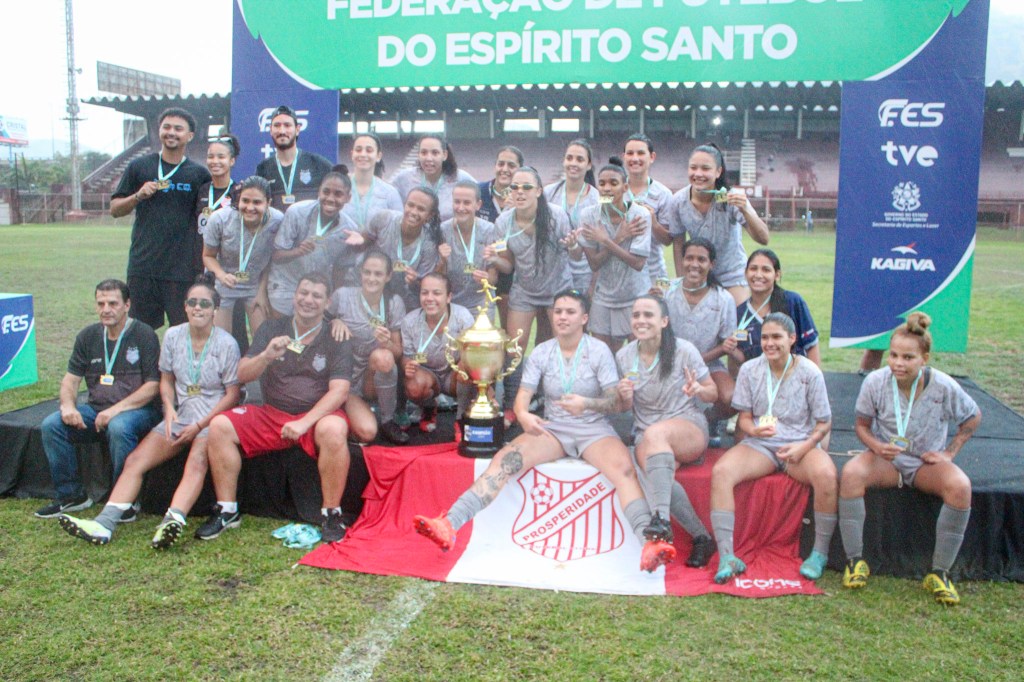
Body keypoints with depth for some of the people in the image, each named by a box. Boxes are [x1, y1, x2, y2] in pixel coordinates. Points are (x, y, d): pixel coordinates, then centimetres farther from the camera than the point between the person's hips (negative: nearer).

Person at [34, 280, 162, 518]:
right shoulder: (88, 336, 13)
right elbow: (71, 378, 14)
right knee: (51, 425, -16)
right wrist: (68, 405, -9)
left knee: (119, 428, -37)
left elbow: (153, 385, -10)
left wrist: (116, 409, -20)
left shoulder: (144, 335, -4)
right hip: (96, 408, 6)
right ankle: (70, 495, -1)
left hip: (137, 409, -6)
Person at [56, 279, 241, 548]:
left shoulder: (226, 344, -6)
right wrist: (169, 408, -6)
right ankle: (104, 524, -19)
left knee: (196, 462, -34)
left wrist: (199, 426, -14)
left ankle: (172, 521, -53)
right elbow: (166, 379, 15)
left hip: (212, 418, -5)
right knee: (135, 460, -11)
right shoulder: (173, 336, 7)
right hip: (180, 415, 6)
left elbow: (233, 394, -7)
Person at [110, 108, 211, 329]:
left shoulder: (199, 174, 7)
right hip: (142, 266, 1)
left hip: (183, 270, -1)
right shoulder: (139, 167, 9)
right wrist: (138, 196, -7)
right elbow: (115, 209, 12)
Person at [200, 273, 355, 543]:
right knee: (220, 425, -18)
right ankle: (227, 511, -4)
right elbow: (242, 375, 0)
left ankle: (331, 514, -19)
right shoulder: (272, 328, 7)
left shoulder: (336, 339, -2)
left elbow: (339, 391, -13)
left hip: (317, 415, -3)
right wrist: (266, 356, -21)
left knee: (334, 430, -36)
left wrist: (305, 422, -26)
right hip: (271, 414, 3)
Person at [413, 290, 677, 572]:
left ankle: (649, 544, -50)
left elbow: (615, 402, -6)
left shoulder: (599, 351, -2)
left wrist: (587, 404, -28)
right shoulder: (541, 353, 6)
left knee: (624, 469, -34)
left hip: (594, 430, -2)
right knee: (506, 459, -25)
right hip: (552, 429, 2)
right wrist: (523, 415, -25)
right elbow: (523, 395, -1)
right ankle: (449, 524, -36)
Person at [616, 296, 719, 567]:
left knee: (654, 433, -38)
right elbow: (626, 407, 12)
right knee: (656, 475, -33)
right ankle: (702, 538, -17)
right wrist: (625, 397, -13)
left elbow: (713, 394, 3)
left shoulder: (684, 350, -6)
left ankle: (662, 520, -45)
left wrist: (698, 389, -22)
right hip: (646, 435, 2)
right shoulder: (624, 356, 3)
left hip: (690, 427, -2)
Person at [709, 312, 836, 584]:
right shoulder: (749, 370, 2)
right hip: (760, 444, 2)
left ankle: (820, 552, -13)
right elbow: (744, 418, 6)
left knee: (826, 475, -34)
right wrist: (755, 430, -18)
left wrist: (804, 447, -18)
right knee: (720, 472, -27)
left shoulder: (809, 373, -3)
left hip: (801, 444, -1)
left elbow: (824, 422, 0)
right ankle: (726, 557, -26)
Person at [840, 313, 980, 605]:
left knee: (960, 487, -32)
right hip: (886, 460, 0)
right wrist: (876, 446, -22)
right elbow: (862, 425, -2)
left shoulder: (944, 387, -15)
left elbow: (973, 418, 5)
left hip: (927, 463, 0)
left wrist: (949, 452, -3)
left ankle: (940, 573, -16)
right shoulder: (875, 382, -14)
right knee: (851, 473, -33)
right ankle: (855, 560, -19)